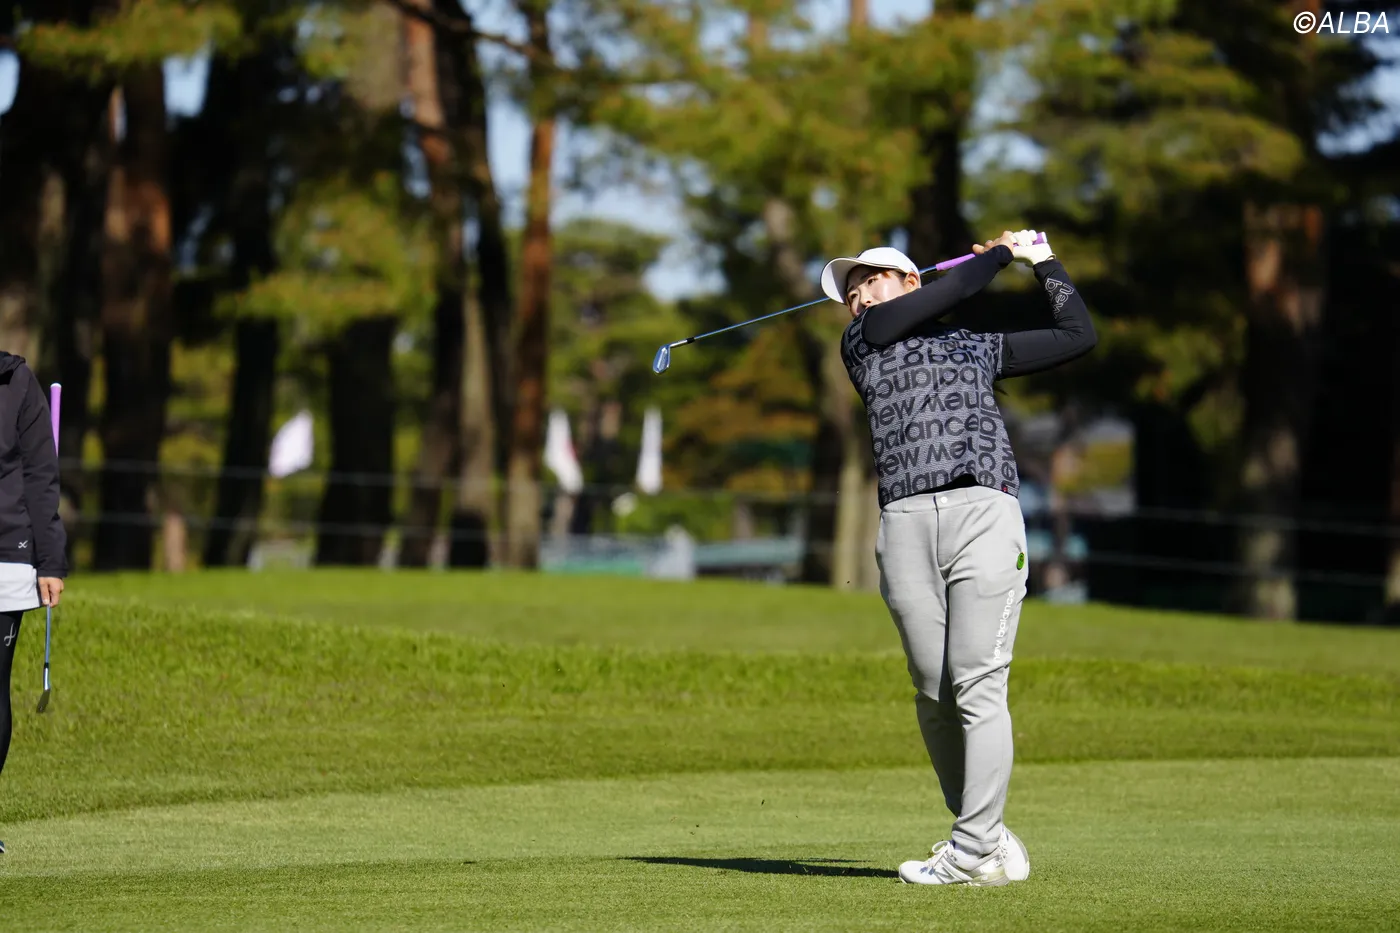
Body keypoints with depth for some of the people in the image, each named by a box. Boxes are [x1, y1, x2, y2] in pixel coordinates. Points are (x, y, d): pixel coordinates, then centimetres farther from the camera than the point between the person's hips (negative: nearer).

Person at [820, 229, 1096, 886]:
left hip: (985, 511, -1)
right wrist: (1000, 254, 24)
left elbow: (1078, 335, 34)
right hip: (905, 523, 1)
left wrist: (1043, 260, 37)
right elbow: (954, 291, 11)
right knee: (933, 693, -2)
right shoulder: (863, 340, 20)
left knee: (978, 686, -12)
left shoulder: (981, 348, 27)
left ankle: (974, 850, -14)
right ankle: (987, 840, 8)